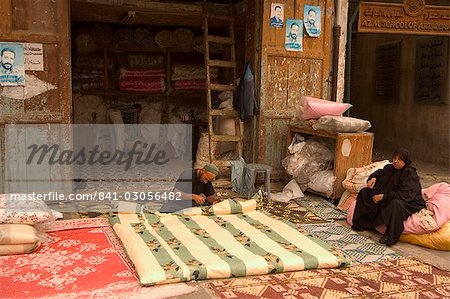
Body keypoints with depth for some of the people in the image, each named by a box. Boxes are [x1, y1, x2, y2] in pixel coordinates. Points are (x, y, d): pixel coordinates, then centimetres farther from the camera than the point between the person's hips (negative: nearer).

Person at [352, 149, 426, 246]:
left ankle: (390, 236, -29)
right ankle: (361, 224, 9)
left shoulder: (410, 175, -22)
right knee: (364, 192, 5)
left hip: (408, 203, -8)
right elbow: (380, 172, 22)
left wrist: (383, 196, -31)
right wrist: (373, 178, -2)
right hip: (388, 200, 8)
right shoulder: (390, 168, -1)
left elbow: (405, 195, -32)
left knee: (396, 204, -43)